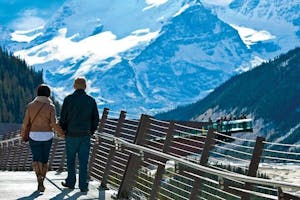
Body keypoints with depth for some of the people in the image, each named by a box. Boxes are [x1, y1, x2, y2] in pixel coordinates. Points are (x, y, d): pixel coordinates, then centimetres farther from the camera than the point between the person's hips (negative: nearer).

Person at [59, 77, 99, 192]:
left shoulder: (69, 99, -6)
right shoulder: (91, 100, 1)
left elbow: (63, 117, -5)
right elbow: (96, 119, 5)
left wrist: (63, 130, 9)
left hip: (71, 135, -2)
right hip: (85, 135, 2)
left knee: (71, 160, 13)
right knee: (83, 161, 4)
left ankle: (70, 182, 21)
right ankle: (83, 186, 3)